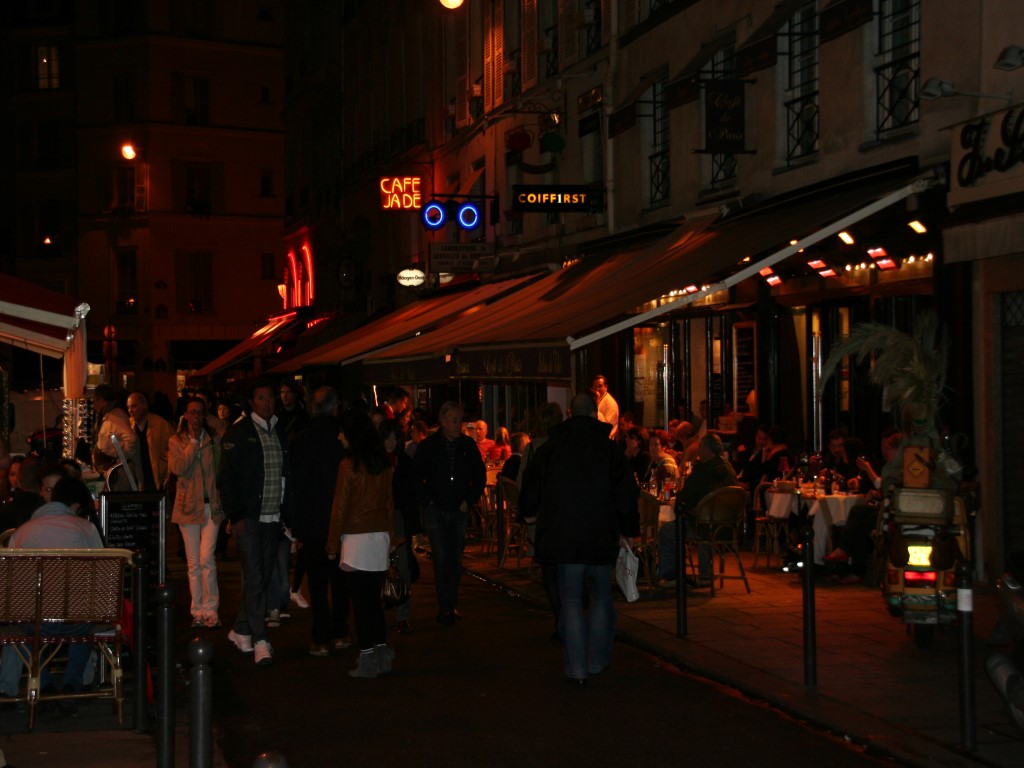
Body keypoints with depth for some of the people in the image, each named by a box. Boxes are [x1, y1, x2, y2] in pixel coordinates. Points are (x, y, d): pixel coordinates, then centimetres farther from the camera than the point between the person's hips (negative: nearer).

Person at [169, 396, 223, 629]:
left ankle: (210, 610, -2)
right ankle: (197, 611, 14)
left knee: (207, 560, -10)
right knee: (193, 563, 6)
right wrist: (194, 442, -11)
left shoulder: (214, 440, 8)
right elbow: (177, 468, -13)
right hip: (188, 506, 0)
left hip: (211, 505, 0)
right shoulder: (176, 441, 4)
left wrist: (223, 501, 5)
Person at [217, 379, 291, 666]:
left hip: (272, 519, 5)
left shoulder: (279, 433, 11)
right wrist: (235, 516, -11)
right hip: (248, 519, -5)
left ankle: (240, 630, 25)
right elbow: (226, 478, -6)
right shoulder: (239, 433, -4)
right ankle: (260, 642, -9)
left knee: (263, 578, 10)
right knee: (254, 579, -8)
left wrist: (286, 513, 7)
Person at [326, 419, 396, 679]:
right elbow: (390, 504, 11)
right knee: (374, 599, 13)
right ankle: (382, 653, 13)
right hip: (380, 537, 5)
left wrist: (333, 543, -1)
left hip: (356, 538, -5)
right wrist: (390, 538, 19)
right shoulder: (384, 466, 5)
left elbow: (340, 507, -8)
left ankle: (367, 659, 0)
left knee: (360, 601, -1)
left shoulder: (349, 465, -10)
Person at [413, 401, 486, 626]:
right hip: (435, 510, -2)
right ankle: (445, 607, -5)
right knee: (441, 559, -8)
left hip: (459, 511, 2)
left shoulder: (468, 445, 4)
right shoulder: (428, 446, -2)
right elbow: (416, 477, 3)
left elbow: (480, 476, 13)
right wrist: (427, 500, -4)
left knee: (456, 560, 6)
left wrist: (469, 500, 4)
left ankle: (452, 605, 17)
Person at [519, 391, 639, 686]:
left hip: (562, 537, 0)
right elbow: (626, 495, -1)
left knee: (571, 601, 5)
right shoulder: (609, 449, -2)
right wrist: (628, 530, 11)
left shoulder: (549, 449, -1)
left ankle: (577, 668, 2)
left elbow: (530, 495, 6)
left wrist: (531, 513, 27)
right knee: (601, 599, 15)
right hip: (602, 537, 0)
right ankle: (597, 661, 18)